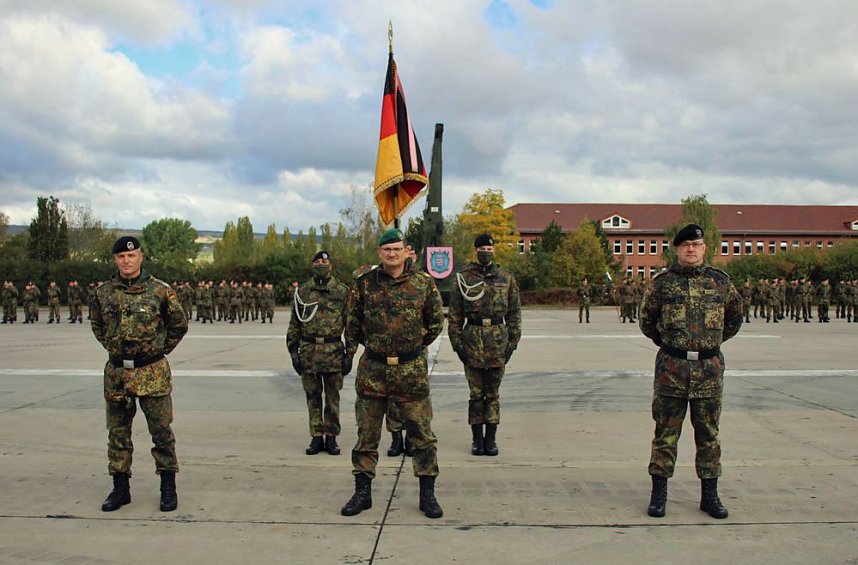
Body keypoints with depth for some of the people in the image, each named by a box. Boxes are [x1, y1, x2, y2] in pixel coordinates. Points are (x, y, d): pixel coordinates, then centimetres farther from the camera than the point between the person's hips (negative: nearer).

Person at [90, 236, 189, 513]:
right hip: (116, 372, 3)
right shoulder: (103, 292, 4)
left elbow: (179, 325, 6)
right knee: (118, 433, 11)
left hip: (152, 374, -3)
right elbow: (97, 325, 21)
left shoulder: (160, 290, -5)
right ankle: (120, 488, 24)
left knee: (161, 431, 2)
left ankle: (168, 489, 13)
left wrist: (160, 350, 3)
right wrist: (113, 349, 12)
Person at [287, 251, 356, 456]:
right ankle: (316, 437, 18)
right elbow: (294, 324, 9)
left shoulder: (342, 291, 1)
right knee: (313, 397, 8)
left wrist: (350, 354, -4)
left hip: (334, 352, -2)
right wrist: (294, 353, 4)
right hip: (308, 352, 2)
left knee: (332, 397, 6)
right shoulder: (302, 291, 6)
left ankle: (331, 437, 16)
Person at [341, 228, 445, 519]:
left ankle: (427, 494, 16)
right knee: (366, 435, 9)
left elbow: (436, 323, 9)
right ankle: (362, 492, 22)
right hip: (372, 370, 1)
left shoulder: (424, 284, -2)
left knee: (422, 435, 4)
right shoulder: (364, 284, 0)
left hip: (412, 370, -1)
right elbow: (353, 325, 14)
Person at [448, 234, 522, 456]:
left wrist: (512, 342, 2)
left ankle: (491, 438, 15)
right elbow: (455, 314, 4)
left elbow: (514, 313, 9)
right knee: (476, 393, 5)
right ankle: (477, 439, 14)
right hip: (472, 339, -1)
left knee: (493, 393, 7)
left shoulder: (506, 278, 7)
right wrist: (457, 342, -3)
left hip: (498, 340, 1)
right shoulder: (463, 278, 3)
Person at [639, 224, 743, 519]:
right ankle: (659, 493, 12)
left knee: (708, 434, 9)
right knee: (666, 433, 4)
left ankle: (709, 495, 20)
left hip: (709, 368, 2)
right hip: (671, 368, -1)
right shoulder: (663, 282, 1)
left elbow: (734, 317, 19)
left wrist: (714, 341, 15)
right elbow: (646, 320, 13)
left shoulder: (720, 281, 5)